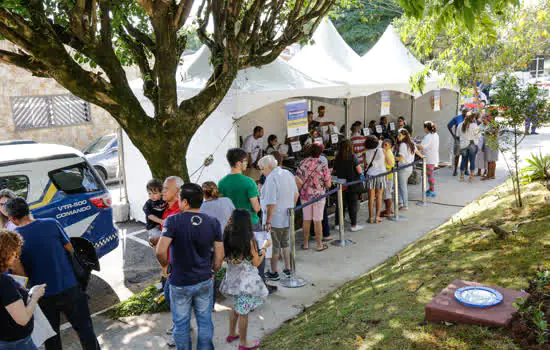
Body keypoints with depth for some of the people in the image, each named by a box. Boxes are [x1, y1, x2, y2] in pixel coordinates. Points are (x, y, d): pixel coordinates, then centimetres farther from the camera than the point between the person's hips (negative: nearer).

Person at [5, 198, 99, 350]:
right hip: (69, 288, 0)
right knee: (84, 328, 15)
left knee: (51, 337, 20)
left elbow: (19, 272, -15)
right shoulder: (52, 224, -10)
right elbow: (70, 250, 0)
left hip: (43, 296, 0)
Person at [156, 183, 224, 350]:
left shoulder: (173, 221, -18)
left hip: (180, 283, -3)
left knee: (181, 324, 15)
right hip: (205, 281, 3)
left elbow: (160, 251, -26)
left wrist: (165, 265, -6)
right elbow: (220, 254, -3)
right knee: (205, 322, 18)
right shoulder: (213, 222, -7)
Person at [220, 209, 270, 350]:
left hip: (232, 278, 6)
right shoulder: (249, 240, -21)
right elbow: (256, 263, -11)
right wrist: (265, 247, 0)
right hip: (246, 280, -6)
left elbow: (225, 258, 7)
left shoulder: (227, 237, -5)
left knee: (235, 306, 26)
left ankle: (232, 334, 41)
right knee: (243, 311, 7)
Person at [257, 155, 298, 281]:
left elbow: (271, 203, -25)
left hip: (275, 219, -8)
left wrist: (268, 221, -21)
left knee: (274, 246, 6)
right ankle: (288, 269, 29)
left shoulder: (271, 179, -22)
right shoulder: (288, 174, 5)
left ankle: (274, 273, 17)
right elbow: (296, 194, 15)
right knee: (285, 243, 21)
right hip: (287, 218, 8)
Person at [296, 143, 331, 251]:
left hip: (304, 196, 3)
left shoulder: (302, 163, -4)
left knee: (306, 220, 14)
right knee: (317, 221, 7)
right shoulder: (323, 165, -14)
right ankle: (319, 245, 17)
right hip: (318, 196, -3)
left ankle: (305, 243, 23)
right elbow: (328, 185, -10)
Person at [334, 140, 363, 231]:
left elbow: (335, 171, 9)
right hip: (353, 185, -4)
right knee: (353, 204, 5)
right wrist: (359, 165, 7)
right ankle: (354, 225, 10)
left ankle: (338, 223, 19)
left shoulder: (337, 158, 0)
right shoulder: (353, 157, -12)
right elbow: (360, 171, -12)